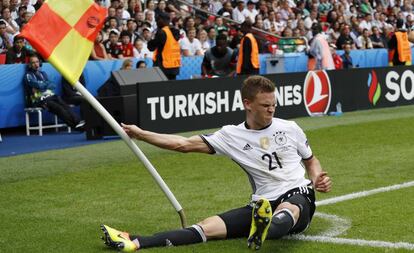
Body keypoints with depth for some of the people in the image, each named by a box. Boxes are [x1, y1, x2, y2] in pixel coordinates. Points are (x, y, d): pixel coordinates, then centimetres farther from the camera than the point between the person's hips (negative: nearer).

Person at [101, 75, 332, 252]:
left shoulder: (289, 128, 5)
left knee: (287, 209, -40)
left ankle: (263, 232, -77)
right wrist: (140, 134, -4)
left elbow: (311, 160, 19)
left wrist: (318, 178, -4)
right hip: (262, 206, 2)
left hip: (299, 196, -1)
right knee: (209, 227, -17)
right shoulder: (233, 135, 4)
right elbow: (185, 144, 1)